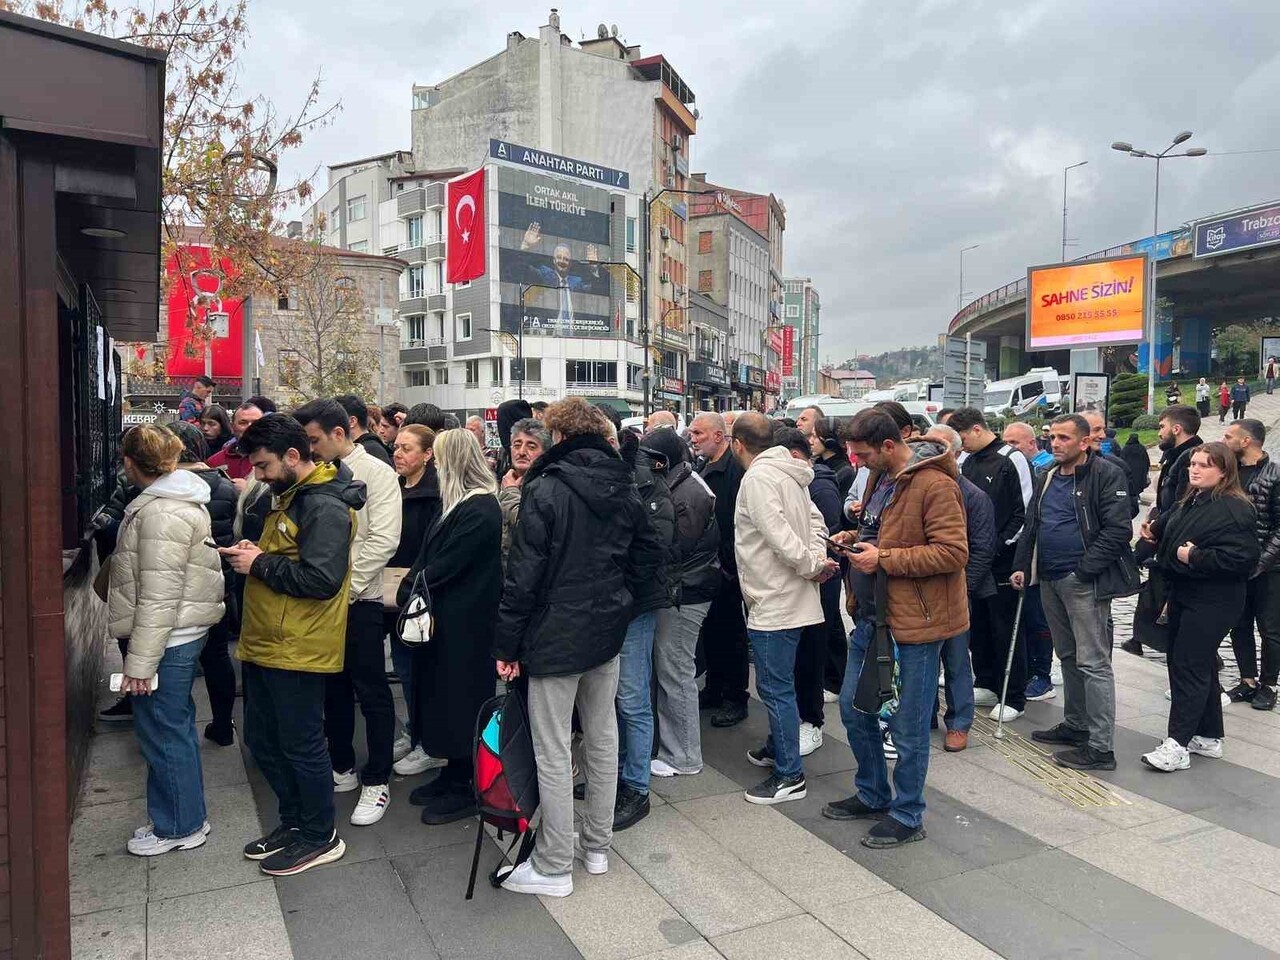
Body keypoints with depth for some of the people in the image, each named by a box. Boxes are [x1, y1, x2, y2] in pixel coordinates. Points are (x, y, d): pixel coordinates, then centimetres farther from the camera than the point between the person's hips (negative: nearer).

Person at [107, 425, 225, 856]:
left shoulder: (162, 513, -21)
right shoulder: (176, 498, 12)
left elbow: (159, 597, -24)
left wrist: (140, 662, -20)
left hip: (166, 639, -10)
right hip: (181, 634, 10)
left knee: (163, 731, 3)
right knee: (175, 727, 19)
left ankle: (179, 827, 18)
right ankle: (183, 816, 32)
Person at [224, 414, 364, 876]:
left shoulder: (325, 507, -20)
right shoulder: (291, 497, 13)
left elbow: (322, 578, -28)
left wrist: (260, 564, -18)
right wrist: (253, 553, 4)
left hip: (297, 649, -10)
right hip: (265, 644, 10)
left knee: (301, 746, 4)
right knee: (262, 741, 19)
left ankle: (319, 836, 21)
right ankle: (293, 821, 36)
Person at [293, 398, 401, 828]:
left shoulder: (376, 474, -9)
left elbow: (383, 541, -17)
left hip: (359, 600, -6)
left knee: (372, 693, 3)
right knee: (333, 687, 17)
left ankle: (377, 781, 15)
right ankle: (342, 768, 33)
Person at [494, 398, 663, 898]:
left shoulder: (546, 489, -15)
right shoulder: (624, 489, 4)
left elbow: (523, 572, -17)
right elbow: (650, 555, 9)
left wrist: (506, 643, -11)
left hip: (555, 635, -6)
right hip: (607, 631, 7)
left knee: (552, 752, 4)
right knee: (602, 738, 17)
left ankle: (554, 866, 15)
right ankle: (597, 845, 31)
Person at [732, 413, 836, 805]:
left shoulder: (757, 478, -18)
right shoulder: (787, 474, 12)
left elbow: (778, 534, -27)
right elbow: (815, 520, 14)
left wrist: (811, 565, -15)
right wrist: (818, 557, 0)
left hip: (774, 602, -10)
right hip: (791, 597, 10)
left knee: (775, 687, -1)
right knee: (778, 683, 23)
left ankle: (789, 775, 9)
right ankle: (778, 746, 39)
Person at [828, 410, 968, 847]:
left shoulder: (934, 484, -18)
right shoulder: (880, 477, 10)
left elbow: (953, 552, -23)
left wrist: (884, 559, -23)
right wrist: (857, 537, 5)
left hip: (915, 620, -9)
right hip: (873, 614, 9)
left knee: (907, 726, 4)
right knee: (854, 707, 18)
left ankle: (907, 816, 23)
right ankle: (873, 795, 36)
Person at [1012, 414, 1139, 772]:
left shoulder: (1107, 475, -10)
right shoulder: (1047, 478, 13)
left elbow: (1117, 529, -17)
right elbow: (1031, 525, 19)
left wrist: (1084, 570, -19)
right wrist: (1022, 566, 9)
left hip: (1084, 582, -8)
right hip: (1050, 580, 8)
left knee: (1092, 662, -5)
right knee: (1068, 657, 18)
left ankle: (1100, 747, 1)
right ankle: (1075, 725, 32)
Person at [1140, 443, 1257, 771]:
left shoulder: (1234, 509, -16)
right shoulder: (1189, 503, 12)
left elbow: (1242, 557, -24)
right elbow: (1173, 541, 26)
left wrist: (1194, 556, -21)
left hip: (1211, 604, -9)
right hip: (1184, 596, 9)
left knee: (1188, 667, -8)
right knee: (1201, 666, 16)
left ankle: (1178, 744, -3)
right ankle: (1208, 737, 27)